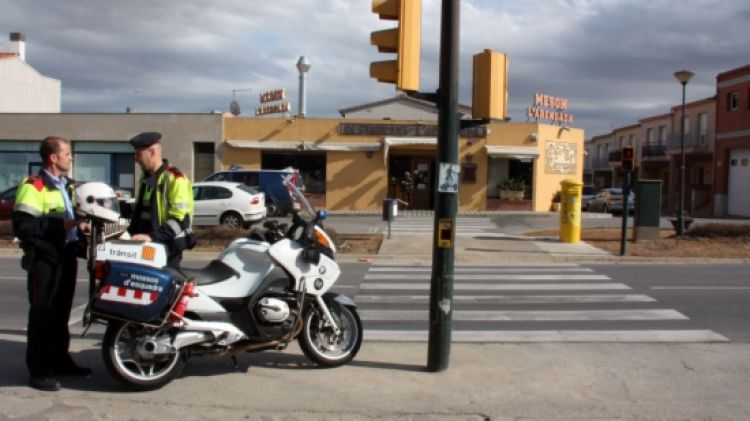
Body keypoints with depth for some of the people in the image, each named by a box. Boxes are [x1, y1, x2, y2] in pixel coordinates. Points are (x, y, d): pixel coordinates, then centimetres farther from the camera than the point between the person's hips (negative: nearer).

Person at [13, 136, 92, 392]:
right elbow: (22, 226, -21)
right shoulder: (34, 186, -13)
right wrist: (59, 225, -23)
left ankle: (60, 360, 26)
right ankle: (38, 371, 2)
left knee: (61, 312, 15)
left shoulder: (66, 186, 17)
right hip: (45, 259, -8)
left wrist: (80, 225, 11)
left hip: (67, 256, 9)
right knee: (42, 314, -3)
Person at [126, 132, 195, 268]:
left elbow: (180, 219, -19)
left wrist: (153, 236, -26)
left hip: (167, 249, -8)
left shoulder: (175, 179, -11)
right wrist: (130, 233, 11)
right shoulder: (145, 178, 18)